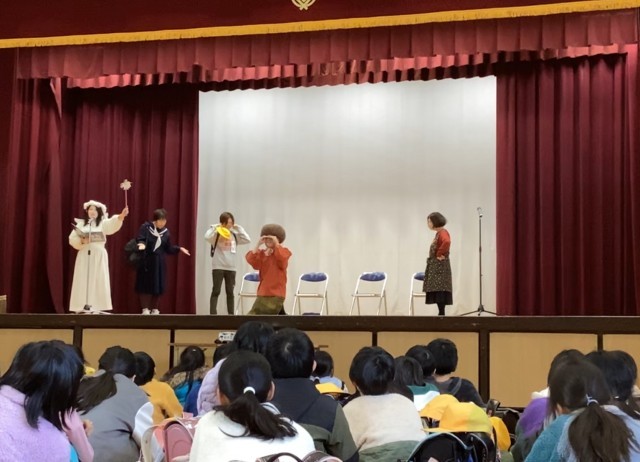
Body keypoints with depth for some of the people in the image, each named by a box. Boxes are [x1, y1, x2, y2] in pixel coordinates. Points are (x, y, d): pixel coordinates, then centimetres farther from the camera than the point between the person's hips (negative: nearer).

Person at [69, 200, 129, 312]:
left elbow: (112, 224, -18)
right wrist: (82, 241, -16)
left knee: (98, 281, -3)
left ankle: (97, 307, -3)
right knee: (83, 282, -1)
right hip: (84, 256, 1)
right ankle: (82, 307, -1)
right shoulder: (81, 224, 9)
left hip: (98, 257, -1)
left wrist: (121, 216, -37)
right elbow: (72, 239, 4)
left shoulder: (103, 223, 4)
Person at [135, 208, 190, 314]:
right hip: (146, 262, -4)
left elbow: (168, 248, 11)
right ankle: (145, 309, 4)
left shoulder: (165, 231, 8)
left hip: (159, 263, 4)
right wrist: (142, 244, -35)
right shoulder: (146, 227, -6)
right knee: (146, 286, -4)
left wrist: (179, 249, -1)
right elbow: (139, 240, -14)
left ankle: (154, 309, 16)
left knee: (157, 287, 5)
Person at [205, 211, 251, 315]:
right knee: (216, 291, -4)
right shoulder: (216, 234, -5)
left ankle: (231, 314, 15)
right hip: (218, 267, -4)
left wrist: (239, 228, 2)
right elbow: (207, 237, -24)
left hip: (231, 268, 4)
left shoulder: (234, 235, 8)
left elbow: (247, 239, 2)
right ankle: (213, 314, -5)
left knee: (230, 292, 9)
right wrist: (215, 227, -15)